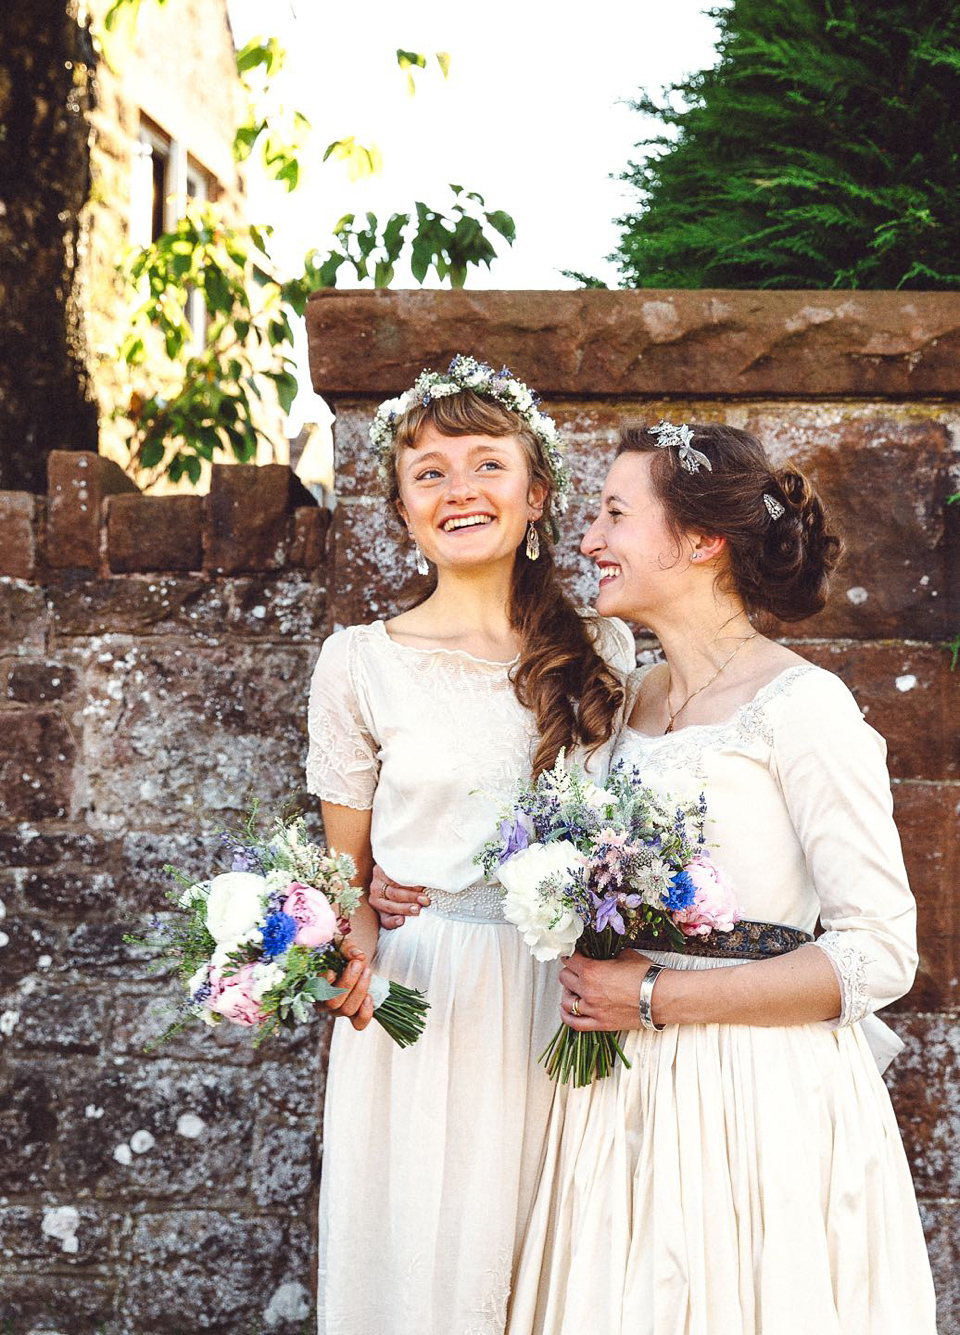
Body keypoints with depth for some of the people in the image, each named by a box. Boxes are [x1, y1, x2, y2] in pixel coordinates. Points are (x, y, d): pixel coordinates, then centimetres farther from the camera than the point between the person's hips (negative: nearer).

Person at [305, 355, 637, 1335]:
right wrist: (347, 949, -15)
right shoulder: (359, 662, -2)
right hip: (418, 1005, -2)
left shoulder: (602, 651, 4)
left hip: (567, 1004, 2)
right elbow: (344, 872, 5)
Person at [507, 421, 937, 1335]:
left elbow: (880, 956, -18)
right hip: (625, 1091, 7)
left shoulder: (799, 706, -14)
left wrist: (653, 999, -17)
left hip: (760, 1103, -6)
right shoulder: (630, 695, 8)